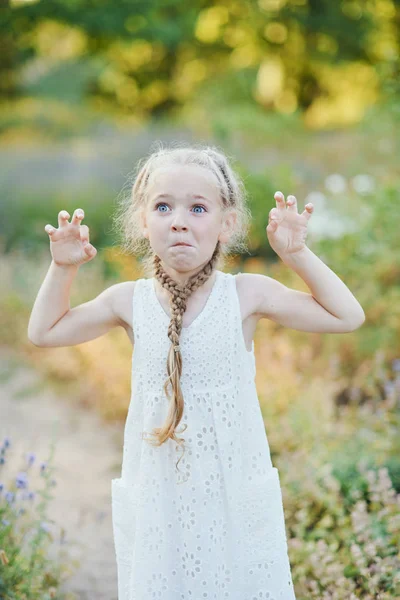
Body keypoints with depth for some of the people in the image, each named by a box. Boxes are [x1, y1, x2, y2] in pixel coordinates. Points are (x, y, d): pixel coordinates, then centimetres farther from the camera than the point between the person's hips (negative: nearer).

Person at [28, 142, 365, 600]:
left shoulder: (247, 294, -7)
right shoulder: (129, 301, -2)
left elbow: (348, 316, -4)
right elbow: (43, 332, 9)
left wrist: (297, 254, -10)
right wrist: (62, 268, -2)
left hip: (234, 486, -1)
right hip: (157, 489, 1)